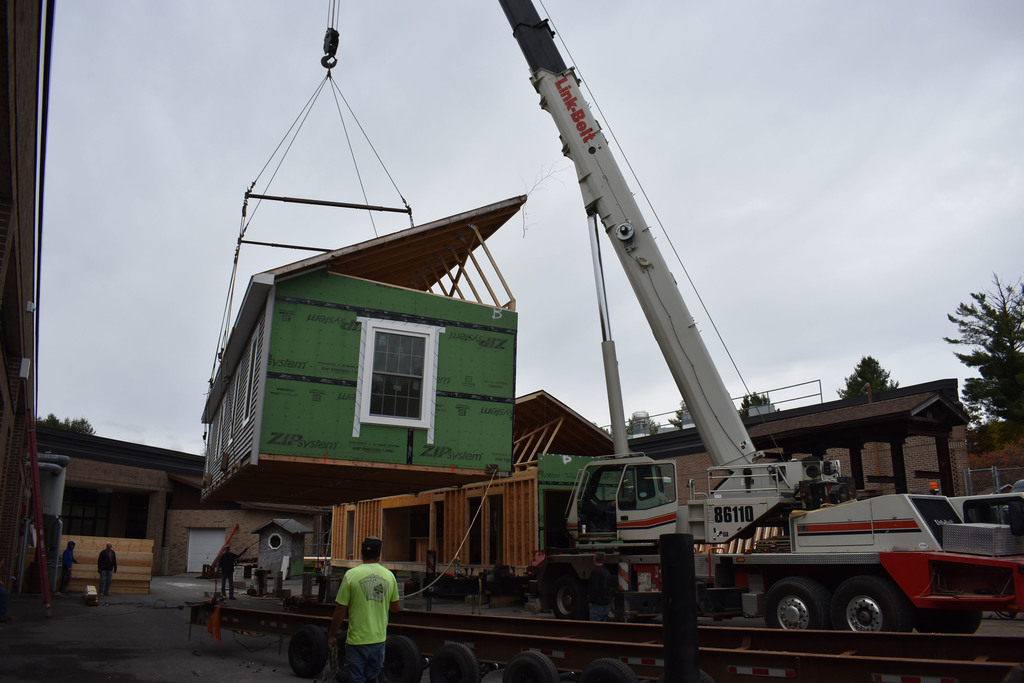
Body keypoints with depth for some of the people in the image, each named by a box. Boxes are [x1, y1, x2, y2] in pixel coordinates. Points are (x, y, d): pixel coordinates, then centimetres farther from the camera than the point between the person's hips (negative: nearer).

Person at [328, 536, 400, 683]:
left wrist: (331, 635, 5)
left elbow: (341, 610, -8)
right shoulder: (389, 575, 0)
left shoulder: (351, 575, -9)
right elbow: (395, 608, 9)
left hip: (357, 639, -3)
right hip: (379, 638, 3)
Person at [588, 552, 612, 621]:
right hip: (607, 603, 9)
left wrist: (590, 601, -11)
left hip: (597, 605, -9)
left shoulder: (595, 571, -15)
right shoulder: (607, 571, 14)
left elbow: (594, 588, -20)